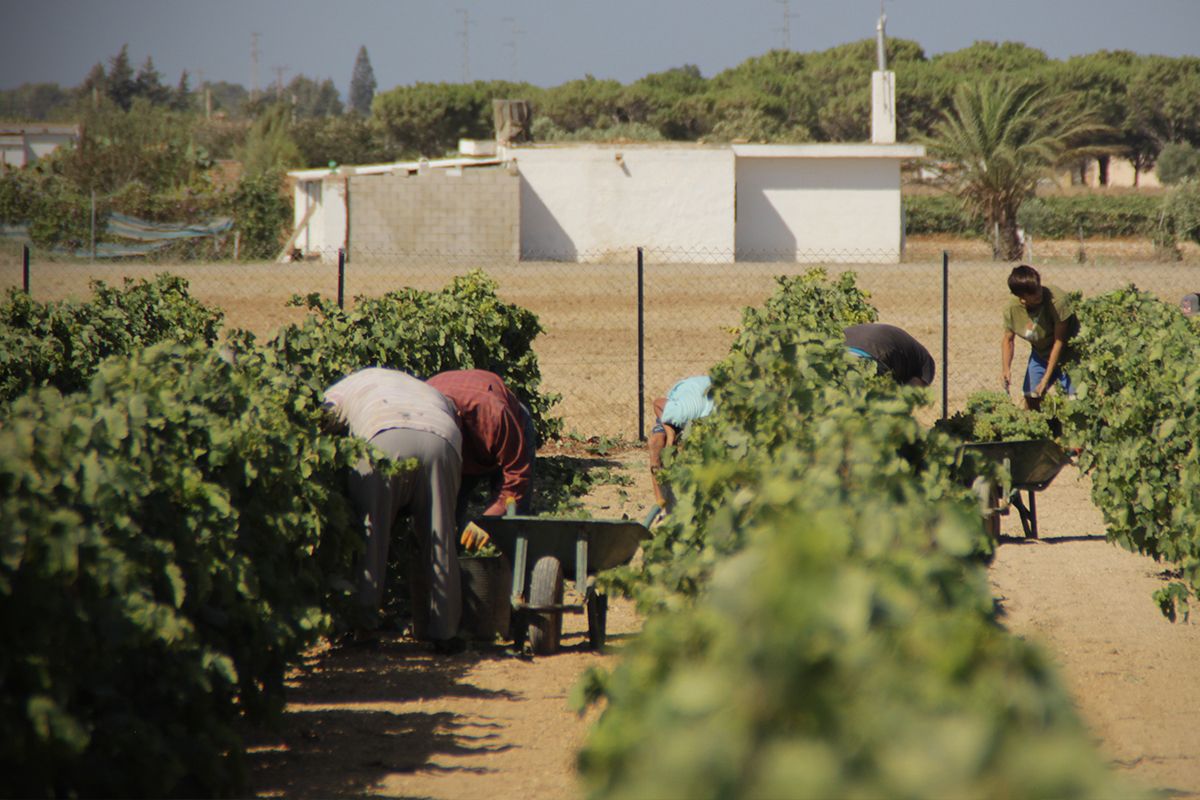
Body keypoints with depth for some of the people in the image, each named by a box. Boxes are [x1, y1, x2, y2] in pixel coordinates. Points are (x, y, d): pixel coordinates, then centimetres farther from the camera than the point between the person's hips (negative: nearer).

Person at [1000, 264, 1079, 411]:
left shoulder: (1058, 300, -32)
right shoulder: (1012, 309, -18)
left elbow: (1059, 341, -24)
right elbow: (1007, 339, 1)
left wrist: (1046, 378, -20)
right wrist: (1006, 368, -17)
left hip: (1066, 353, -5)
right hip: (1040, 354, 5)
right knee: (1030, 399, 7)